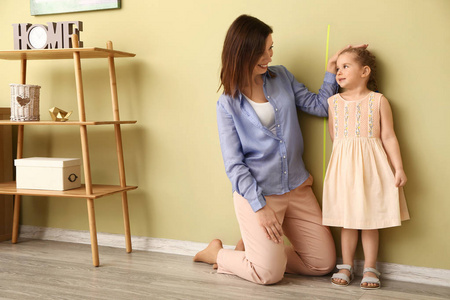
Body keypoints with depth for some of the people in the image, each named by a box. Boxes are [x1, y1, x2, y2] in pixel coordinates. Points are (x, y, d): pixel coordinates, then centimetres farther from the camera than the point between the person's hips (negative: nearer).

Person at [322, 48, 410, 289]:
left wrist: (398, 168, -6)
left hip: (371, 166, -2)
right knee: (347, 220, 9)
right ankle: (346, 266, 22)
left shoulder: (378, 101, -2)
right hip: (343, 166, 2)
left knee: (370, 220, 6)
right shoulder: (334, 102, 6)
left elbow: (388, 136, -3)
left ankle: (370, 268, 19)